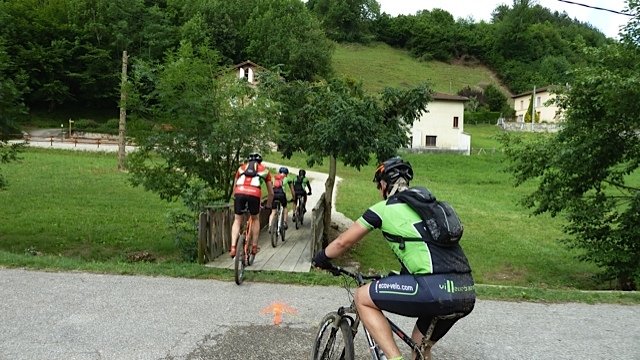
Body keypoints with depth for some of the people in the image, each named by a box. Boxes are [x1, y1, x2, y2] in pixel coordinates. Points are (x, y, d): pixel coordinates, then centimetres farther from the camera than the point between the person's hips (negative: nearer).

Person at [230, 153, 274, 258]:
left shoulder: (241, 168, 32)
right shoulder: (264, 169, 29)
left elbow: (234, 188, 36)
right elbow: (271, 193, 33)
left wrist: (235, 198, 50)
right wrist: (268, 206, 47)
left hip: (240, 192, 1)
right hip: (254, 194, -1)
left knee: (237, 220, 17)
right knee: (255, 219, 23)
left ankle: (233, 248, 6)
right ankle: (254, 247, 22)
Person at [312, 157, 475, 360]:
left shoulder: (384, 208, 7)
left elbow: (343, 242, 14)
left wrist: (321, 258, 34)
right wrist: (400, 276, 52)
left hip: (436, 288, -7)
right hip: (466, 293, 8)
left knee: (362, 297, 9)